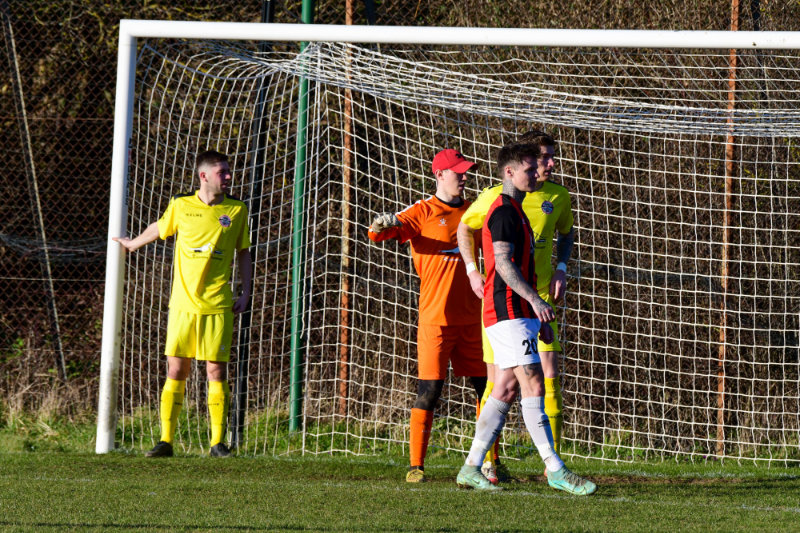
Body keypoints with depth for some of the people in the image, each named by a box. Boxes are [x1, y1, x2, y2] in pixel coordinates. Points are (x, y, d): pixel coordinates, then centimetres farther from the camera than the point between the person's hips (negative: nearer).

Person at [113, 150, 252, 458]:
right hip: (183, 303, 0)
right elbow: (159, 228, 24)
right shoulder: (181, 206, 4)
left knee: (217, 369, -4)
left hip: (218, 305, 0)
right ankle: (165, 441, 2)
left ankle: (218, 442, -1)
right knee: (176, 370, -1)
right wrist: (133, 244, 40)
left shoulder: (237, 210, 4)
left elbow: (243, 254, 14)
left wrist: (245, 293, 6)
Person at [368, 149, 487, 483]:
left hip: (471, 317, 5)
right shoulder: (423, 212, -3)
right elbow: (377, 232, -15)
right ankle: (416, 464, -4)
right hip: (435, 317, -5)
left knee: (487, 388, 6)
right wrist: (383, 224, -37)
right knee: (429, 390, -9)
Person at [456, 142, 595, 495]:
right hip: (508, 311, -10)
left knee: (506, 390, 8)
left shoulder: (515, 212, 22)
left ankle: (472, 468, 9)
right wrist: (536, 300, -30)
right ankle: (555, 470, -15)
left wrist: (538, 318, 26)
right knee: (533, 386, -12)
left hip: (520, 314, 10)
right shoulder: (504, 212, -10)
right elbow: (504, 264, -21)